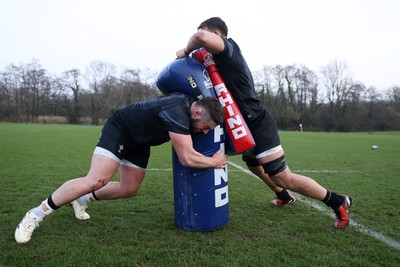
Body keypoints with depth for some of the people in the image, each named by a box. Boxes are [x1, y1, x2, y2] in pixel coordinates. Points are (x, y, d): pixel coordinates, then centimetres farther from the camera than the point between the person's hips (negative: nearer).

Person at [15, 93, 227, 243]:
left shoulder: (192, 103, -8)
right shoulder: (178, 111, -36)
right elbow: (187, 158, -35)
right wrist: (214, 162, -19)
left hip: (139, 141, 9)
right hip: (119, 129, -9)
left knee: (129, 189, 7)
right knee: (96, 181, -21)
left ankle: (82, 199, 28)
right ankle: (35, 215, -4)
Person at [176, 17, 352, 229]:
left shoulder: (229, 47, -13)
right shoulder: (223, 59, 15)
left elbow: (201, 37, -35)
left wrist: (185, 51, -15)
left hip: (257, 125, -10)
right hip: (249, 126, 11)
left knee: (284, 178, -6)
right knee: (254, 166, 30)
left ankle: (338, 202, 13)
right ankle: (284, 196, 53)